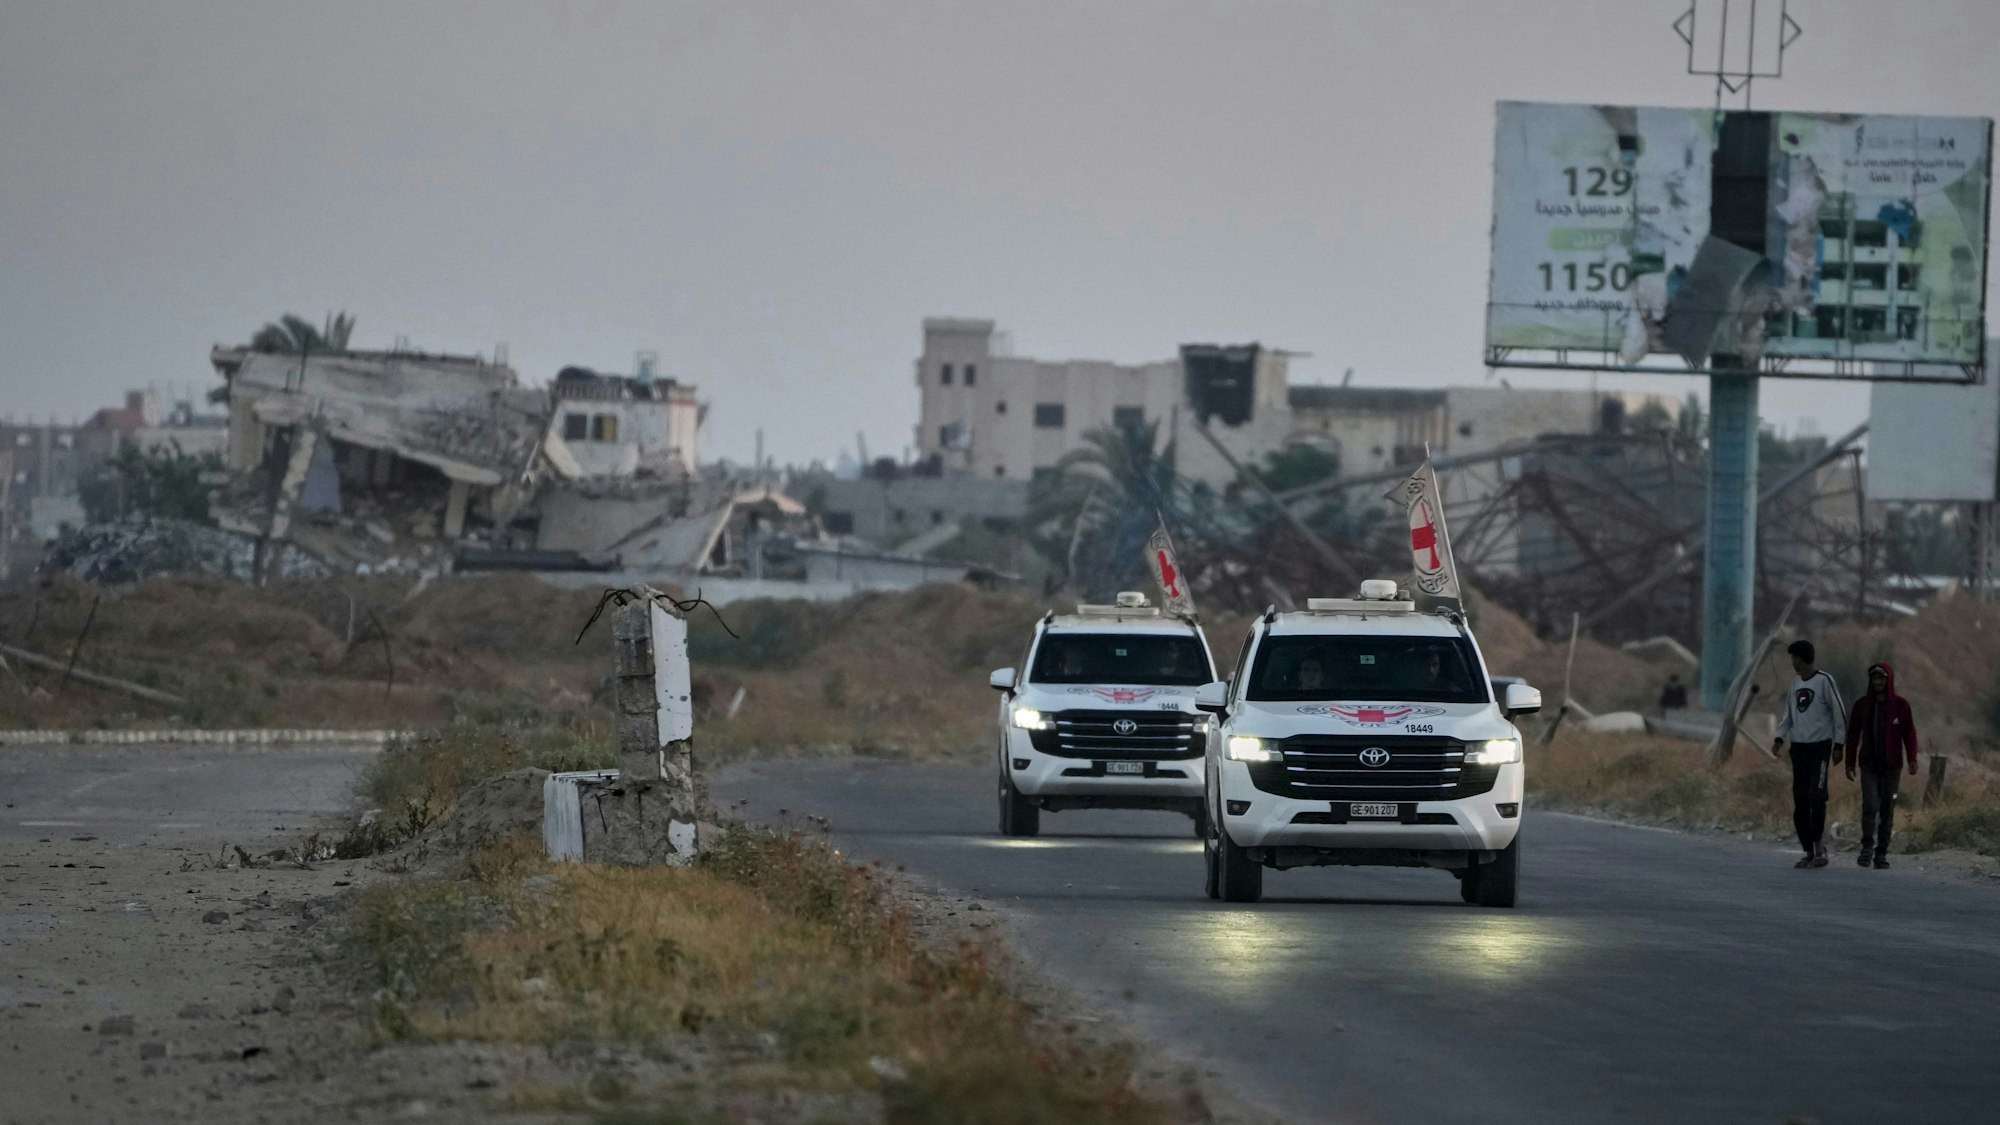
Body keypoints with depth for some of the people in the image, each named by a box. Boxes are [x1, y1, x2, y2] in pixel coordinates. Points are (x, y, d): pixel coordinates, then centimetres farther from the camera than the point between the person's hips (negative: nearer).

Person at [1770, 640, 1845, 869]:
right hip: (1799, 747, 7)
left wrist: (1838, 744, -9)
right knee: (1800, 801, 5)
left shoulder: (1824, 681, -6)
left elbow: (1838, 713, -6)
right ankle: (1809, 851, 9)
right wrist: (1780, 737, 8)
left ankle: (1819, 845, -13)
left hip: (1820, 746, -7)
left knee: (1816, 796, -17)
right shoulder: (1796, 684, 15)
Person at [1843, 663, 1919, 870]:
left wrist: (1912, 760, -11)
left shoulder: (1900, 705, 2)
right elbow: (1853, 735, 9)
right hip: (1869, 765, 0)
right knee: (1870, 806, -14)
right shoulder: (1862, 705, 5)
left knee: (1887, 809, 2)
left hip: (1892, 767, 0)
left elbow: (1909, 734, 1)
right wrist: (1849, 763, 6)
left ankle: (1882, 853, 9)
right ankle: (1867, 847, -2)